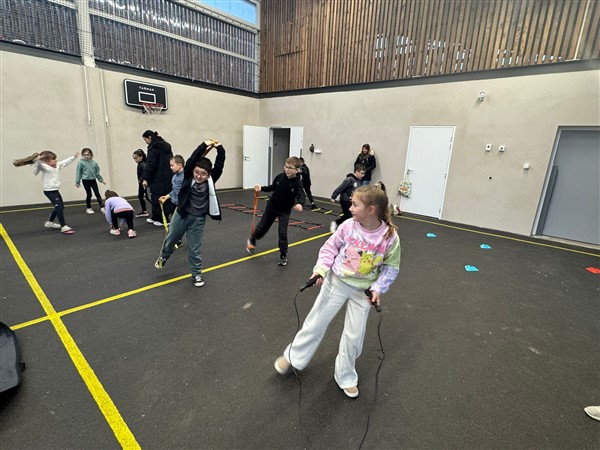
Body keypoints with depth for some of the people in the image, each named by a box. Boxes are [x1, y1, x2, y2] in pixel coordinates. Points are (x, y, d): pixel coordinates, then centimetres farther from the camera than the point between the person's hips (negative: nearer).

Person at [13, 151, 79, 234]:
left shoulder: (57, 165, 9)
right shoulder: (44, 167, -12)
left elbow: (66, 162, 22)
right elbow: (38, 164, -31)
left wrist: (74, 157, 29)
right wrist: (38, 158, -49)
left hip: (55, 190, 9)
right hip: (49, 191, -9)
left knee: (60, 207, 19)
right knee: (59, 207, -13)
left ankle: (49, 222, 36)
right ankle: (64, 227, -11)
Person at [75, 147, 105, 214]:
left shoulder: (94, 163, 3)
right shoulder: (81, 163, -8)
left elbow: (97, 172, 13)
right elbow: (78, 172, -5)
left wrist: (101, 179, 16)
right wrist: (77, 182, -4)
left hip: (93, 180, 3)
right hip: (86, 180, -3)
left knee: (97, 193, 2)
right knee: (89, 194, 3)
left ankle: (101, 207, 4)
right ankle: (88, 208, 18)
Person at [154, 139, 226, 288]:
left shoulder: (211, 181, -8)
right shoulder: (188, 176, -9)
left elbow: (219, 165, -14)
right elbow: (192, 159, -21)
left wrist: (219, 148, -24)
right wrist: (205, 145, -24)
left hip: (198, 219, -1)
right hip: (181, 215, 1)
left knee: (195, 248, 7)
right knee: (170, 240, 22)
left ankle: (196, 274, 22)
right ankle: (163, 257, 53)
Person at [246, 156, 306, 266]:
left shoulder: (297, 183, -23)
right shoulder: (280, 176, -12)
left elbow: (302, 196, -37)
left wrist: (299, 204, -58)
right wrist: (262, 188, -3)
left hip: (285, 211, -3)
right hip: (271, 206, 3)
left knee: (282, 233, -5)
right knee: (262, 227, 18)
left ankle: (283, 256, 13)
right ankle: (252, 241, 46)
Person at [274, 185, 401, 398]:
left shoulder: (390, 237, -18)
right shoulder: (348, 226, -17)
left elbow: (391, 267, -4)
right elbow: (330, 247, -3)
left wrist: (378, 288, -11)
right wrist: (321, 268, -14)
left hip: (363, 291, 0)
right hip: (336, 282, 0)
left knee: (354, 336, 11)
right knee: (316, 322, 12)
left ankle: (345, 377, 38)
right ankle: (292, 356, 36)